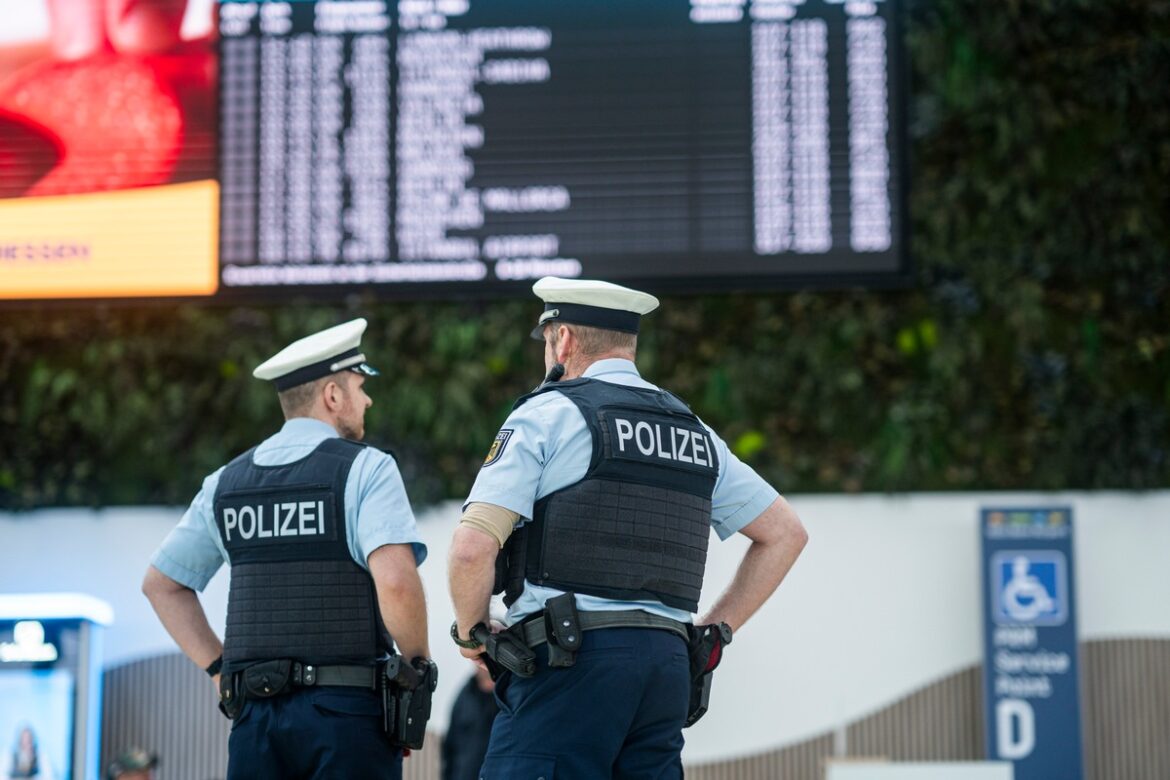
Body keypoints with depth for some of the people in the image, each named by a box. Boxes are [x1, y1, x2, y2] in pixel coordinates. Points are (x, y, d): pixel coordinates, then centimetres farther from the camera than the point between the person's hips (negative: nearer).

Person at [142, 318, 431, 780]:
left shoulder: (227, 481, 14)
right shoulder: (366, 468, -4)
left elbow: (161, 584, 21)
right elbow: (395, 580, -19)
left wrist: (220, 669, 18)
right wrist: (416, 664, -3)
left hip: (255, 710, 5)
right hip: (346, 708, -5)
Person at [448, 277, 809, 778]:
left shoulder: (548, 415, 0)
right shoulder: (695, 435, 19)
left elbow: (473, 548, -10)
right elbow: (786, 533, 25)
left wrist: (470, 632, 7)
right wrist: (716, 629, 22)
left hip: (570, 659, -6)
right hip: (667, 660, 6)